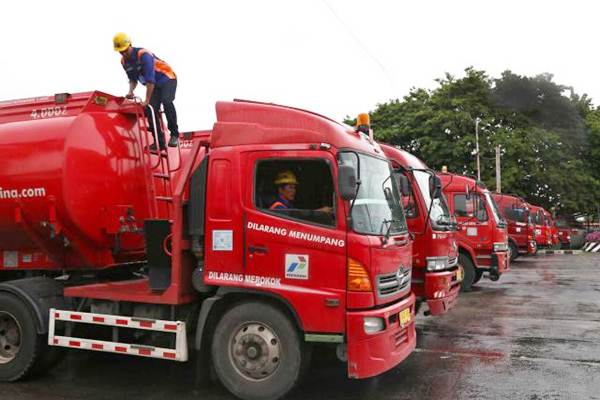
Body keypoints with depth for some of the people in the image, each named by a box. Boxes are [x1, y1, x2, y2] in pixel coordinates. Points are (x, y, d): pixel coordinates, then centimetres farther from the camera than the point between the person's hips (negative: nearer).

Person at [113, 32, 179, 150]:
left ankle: (174, 134, -22)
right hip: (155, 85, 7)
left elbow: (150, 80, -31)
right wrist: (131, 91, -11)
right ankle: (160, 142, -1)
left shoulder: (143, 55, -27)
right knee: (150, 110, -7)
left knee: (166, 101, -32)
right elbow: (133, 79, 9)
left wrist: (147, 100, -29)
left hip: (167, 79, -7)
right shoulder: (124, 61, -4)